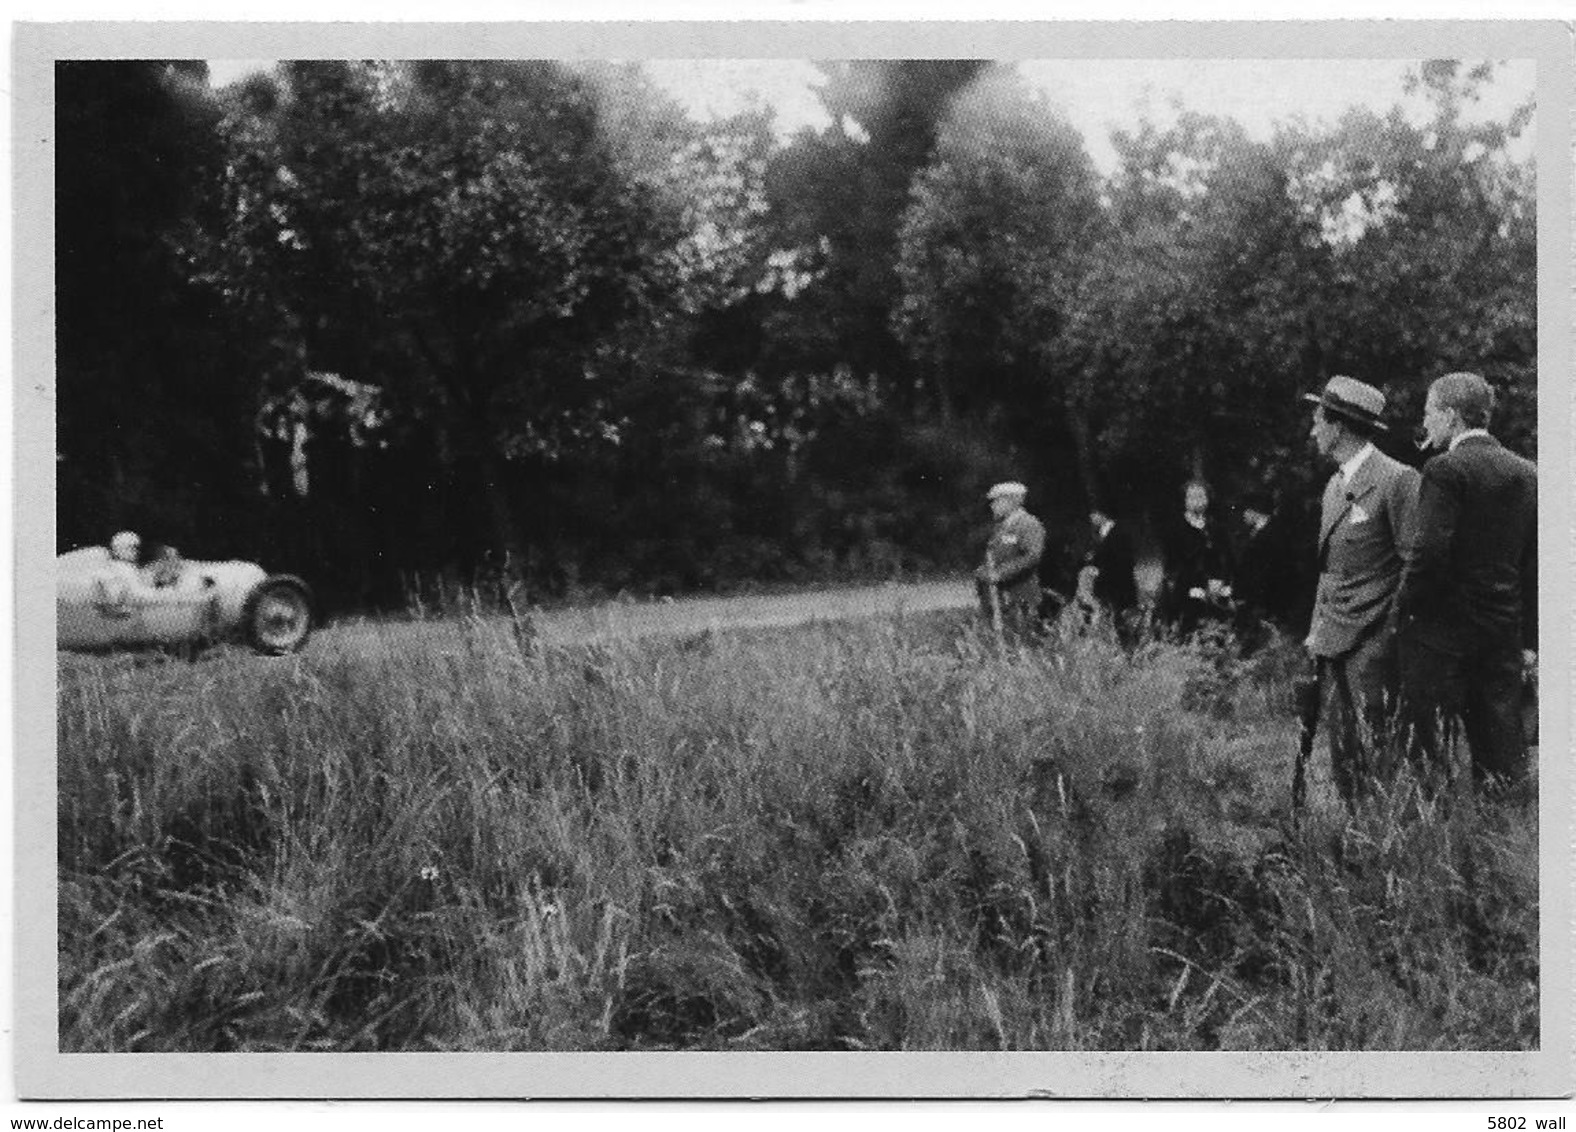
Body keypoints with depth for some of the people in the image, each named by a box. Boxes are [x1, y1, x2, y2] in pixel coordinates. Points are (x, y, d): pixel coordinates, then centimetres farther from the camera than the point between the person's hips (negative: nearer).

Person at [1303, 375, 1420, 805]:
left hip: (1372, 641, -8)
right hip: (1333, 642, 8)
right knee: (1342, 753, 9)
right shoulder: (1335, 486, 17)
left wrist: (1394, 631, -14)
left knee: (1375, 751, -9)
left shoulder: (1396, 480, -10)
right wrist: (1317, 629, 15)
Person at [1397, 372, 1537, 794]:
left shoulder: (1445, 470, -11)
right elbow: (1534, 563, 11)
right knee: (1500, 744, 11)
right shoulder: (1526, 473, 9)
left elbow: (1432, 550, -21)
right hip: (1506, 629, 6)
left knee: (1428, 742, 0)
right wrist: (1529, 640, 15)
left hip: (1442, 630, -6)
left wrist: (1406, 605, -6)